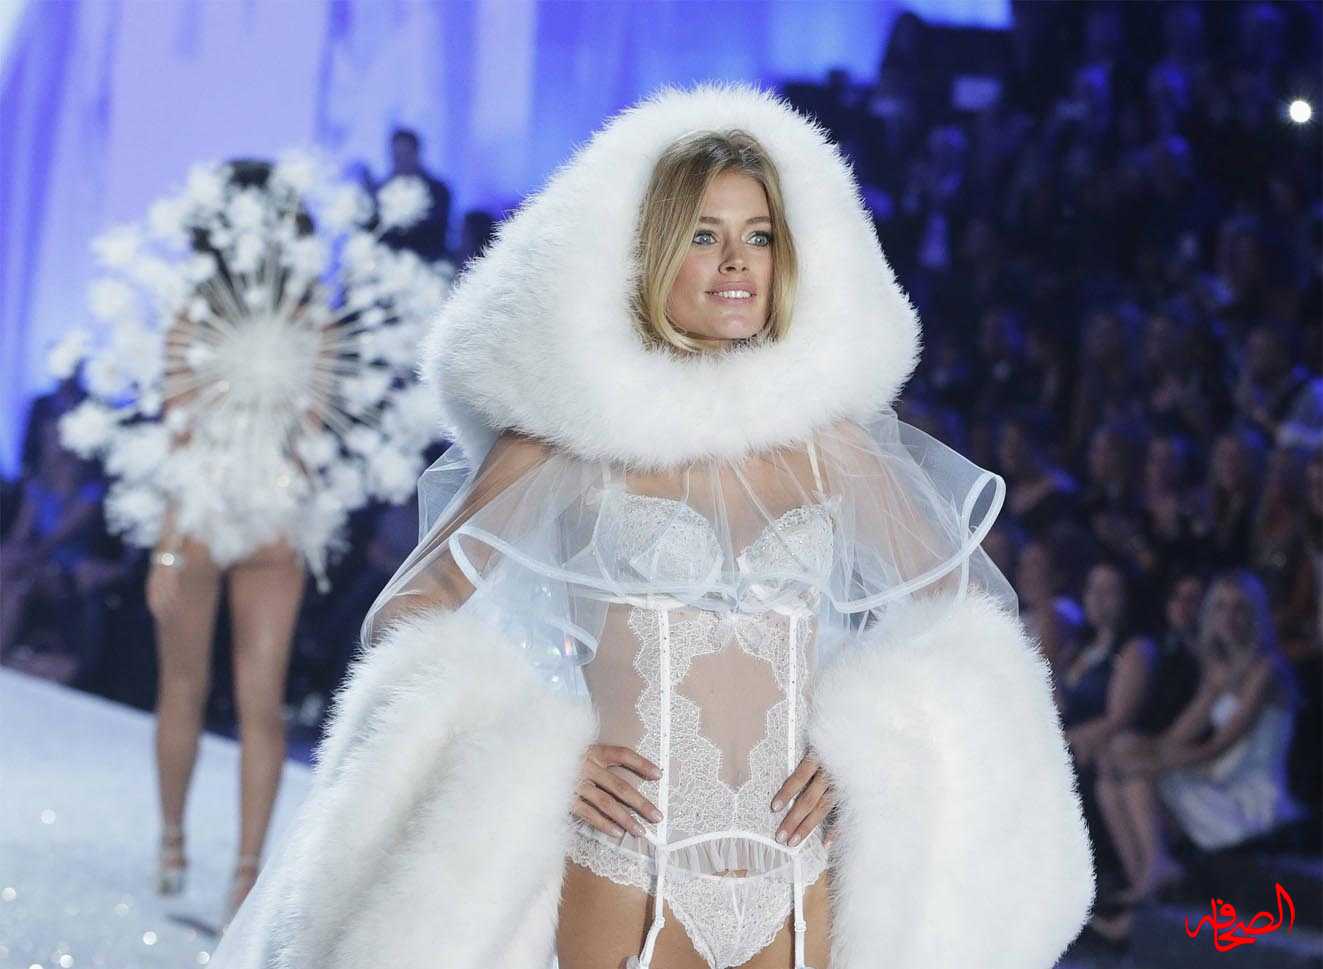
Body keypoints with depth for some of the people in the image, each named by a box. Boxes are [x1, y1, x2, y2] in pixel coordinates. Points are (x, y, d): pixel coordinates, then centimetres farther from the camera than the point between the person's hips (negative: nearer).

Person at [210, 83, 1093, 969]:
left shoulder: (829, 440, 8)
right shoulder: (566, 440, 1)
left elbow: (970, 614, 17)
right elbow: (402, 620, 4)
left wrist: (873, 745, 1)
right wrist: (537, 759, -8)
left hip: (804, 885, 3)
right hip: (624, 877, -2)